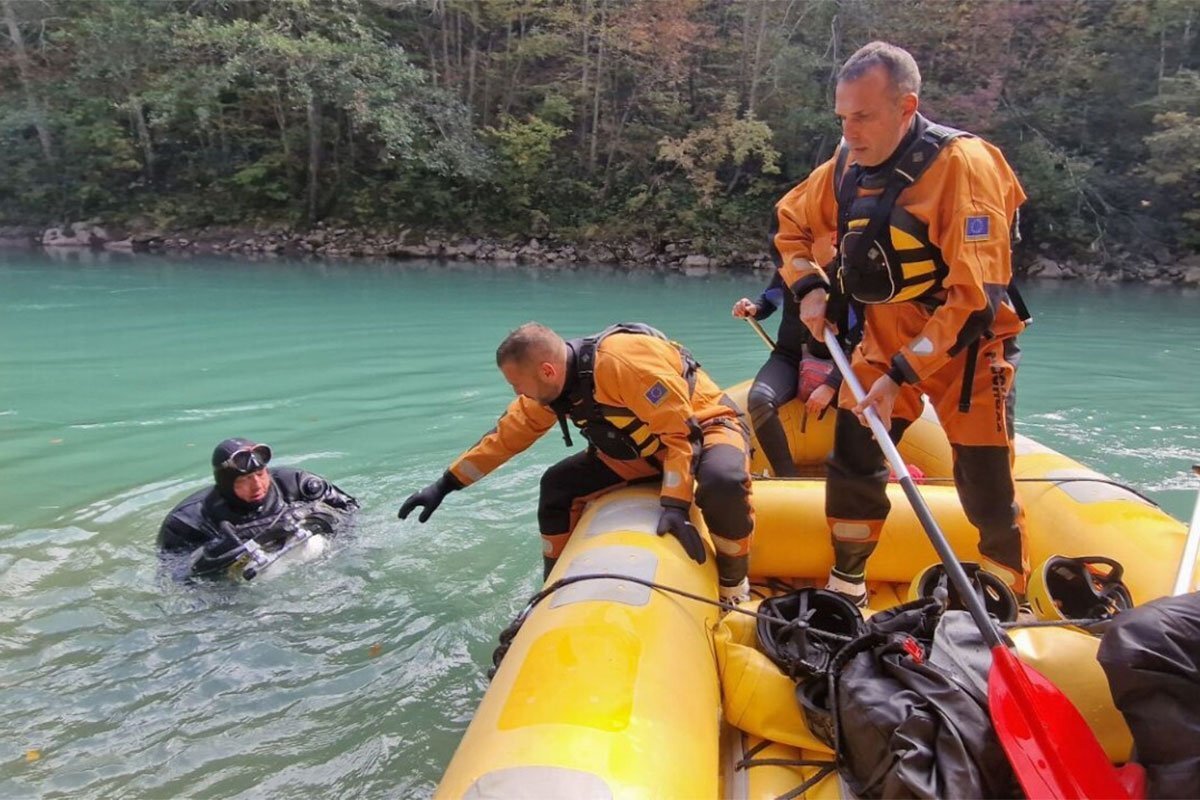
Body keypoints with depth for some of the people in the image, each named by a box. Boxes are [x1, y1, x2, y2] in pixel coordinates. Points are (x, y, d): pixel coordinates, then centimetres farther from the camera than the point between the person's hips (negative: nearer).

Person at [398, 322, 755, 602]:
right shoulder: (550, 385, -9)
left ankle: (734, 591, -12)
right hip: (640, 450, 7)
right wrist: (444, 485, 4)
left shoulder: (622, 362, -35)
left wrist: (675, 505, -38)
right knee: (558, 485, -3)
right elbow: (505, 436, 2)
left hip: (704, 426, -7)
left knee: (722, 484, -40)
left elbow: (683, 432, -32)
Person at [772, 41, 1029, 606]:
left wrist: (903, 375, -26)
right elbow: (789, 221, 15)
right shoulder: (847, 165, -4)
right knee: (852, 464, 5)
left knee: (987, 493, 0)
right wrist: (809, 288, 0)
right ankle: (845, 591, 24)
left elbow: (974, 299, -25)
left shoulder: (962, 164, -22)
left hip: (967, 350, -5)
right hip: (882, 339, 5)